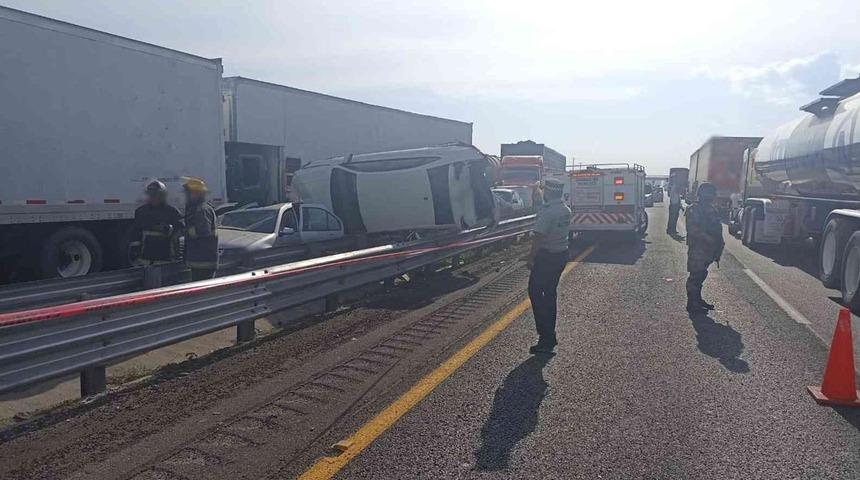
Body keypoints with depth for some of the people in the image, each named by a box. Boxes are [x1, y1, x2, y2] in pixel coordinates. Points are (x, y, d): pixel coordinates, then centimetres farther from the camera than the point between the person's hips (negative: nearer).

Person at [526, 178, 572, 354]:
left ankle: (546, 338, -5)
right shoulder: (566, 210, 9)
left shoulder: (547, 211, -20)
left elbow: (539, 236, -22)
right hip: (562, 254, 9)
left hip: (546, 256, -9)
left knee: (535, 292, -2)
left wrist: (531, 257, -14)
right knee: (550, 293, 16)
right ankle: (550, 336, 21)